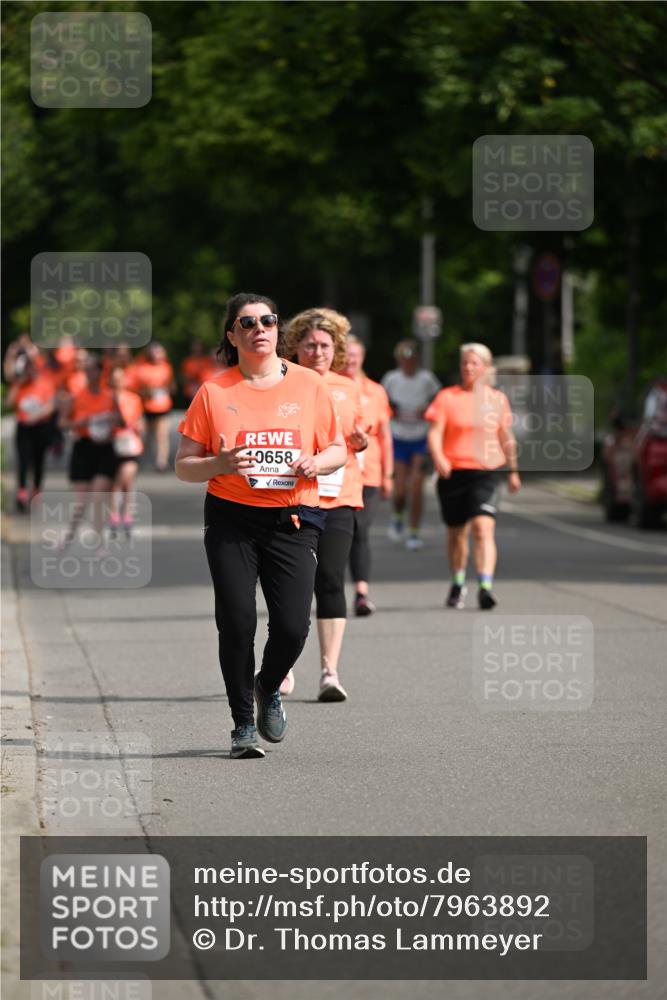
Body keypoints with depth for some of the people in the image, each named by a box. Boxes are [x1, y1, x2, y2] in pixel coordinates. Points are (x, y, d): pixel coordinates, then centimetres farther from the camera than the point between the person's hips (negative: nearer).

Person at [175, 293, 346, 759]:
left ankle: (269, 687, 24)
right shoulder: (214, 392, 4)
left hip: (293, 520, 0)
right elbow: (184, 466, 6)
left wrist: (317, 462, -8)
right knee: (237, 621, -9)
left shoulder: (310, 385, 7)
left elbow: (338, 449, 14)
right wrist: (219, 464, -15)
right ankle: (243, 724, 8)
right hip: (231, 519, 0)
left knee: (292, 625, -10)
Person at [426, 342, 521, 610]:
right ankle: (458, 584, 34)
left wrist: (513, 470, 24)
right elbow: (435, 432, -7)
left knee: (483, 527, -19)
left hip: (486, 472, -1)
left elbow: (506, 437, 19)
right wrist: (438, 457, -25)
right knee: (457, 533, 13)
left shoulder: (498, 399, 8)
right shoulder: (447, 397, 2)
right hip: (453, 472, 1)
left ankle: (485, 587, -26)